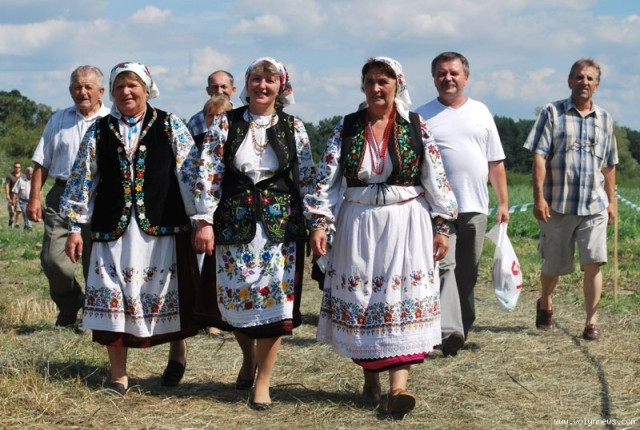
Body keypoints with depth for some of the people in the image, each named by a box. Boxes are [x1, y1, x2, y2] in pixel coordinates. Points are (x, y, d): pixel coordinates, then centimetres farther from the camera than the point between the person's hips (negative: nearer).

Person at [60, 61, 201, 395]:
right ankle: (118, 377, 12)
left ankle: (178, 350, 33)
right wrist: (75, 227, 5)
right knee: (113, 300, 1)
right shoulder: (99, 132, 10)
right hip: (113, 229, 2)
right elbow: (81, 182, 10)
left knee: (166, 293, 5)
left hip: (162, 228, -2)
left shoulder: (170, 127, 5)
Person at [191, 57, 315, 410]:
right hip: (235, 221, 0)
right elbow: (208, 172, -1)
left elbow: (308, 180, 7)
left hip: (280, 223, 0)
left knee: (274, 297, -3)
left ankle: (262, 382, 9)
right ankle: (248, 357, 35)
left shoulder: (293, 128, 6)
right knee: (234, 296, 4)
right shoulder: (225, 124, 3)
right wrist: (205, 221, -9)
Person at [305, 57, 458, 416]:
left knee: (404, 299, -8)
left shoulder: (416, 127, 1)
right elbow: (327, 179, 0)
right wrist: (319, 223, -9)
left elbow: (437, 180, 0)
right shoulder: (347, 128, 4)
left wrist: (442, 227, -4)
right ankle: (370, 378, 21)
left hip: (406, 224, -2)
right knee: (358, 299, 5)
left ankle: (399, 385, -12)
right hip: (358, 224, 2)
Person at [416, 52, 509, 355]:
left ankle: (463, 326, 20)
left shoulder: (480, 112, 12)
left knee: (468, 272, 10)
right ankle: (449, 330, -24)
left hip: (475, 207, 4)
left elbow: (495, 162, 13)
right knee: (444, 265, -16)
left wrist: (503, 202, 9)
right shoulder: (422, 116, 3)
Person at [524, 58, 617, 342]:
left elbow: (609, 166, 18)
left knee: (593, 263, -9)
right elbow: (539, 157, -6)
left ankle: (592, 323, -2)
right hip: (558, 205, -2)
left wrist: (611, 201, 15)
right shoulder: (552, 113, 1)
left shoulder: (604, 119, 12)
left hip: (595, 206, 2)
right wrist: (539, 197, -13)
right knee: (553, 266, 11)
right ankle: (544, 305, 38)